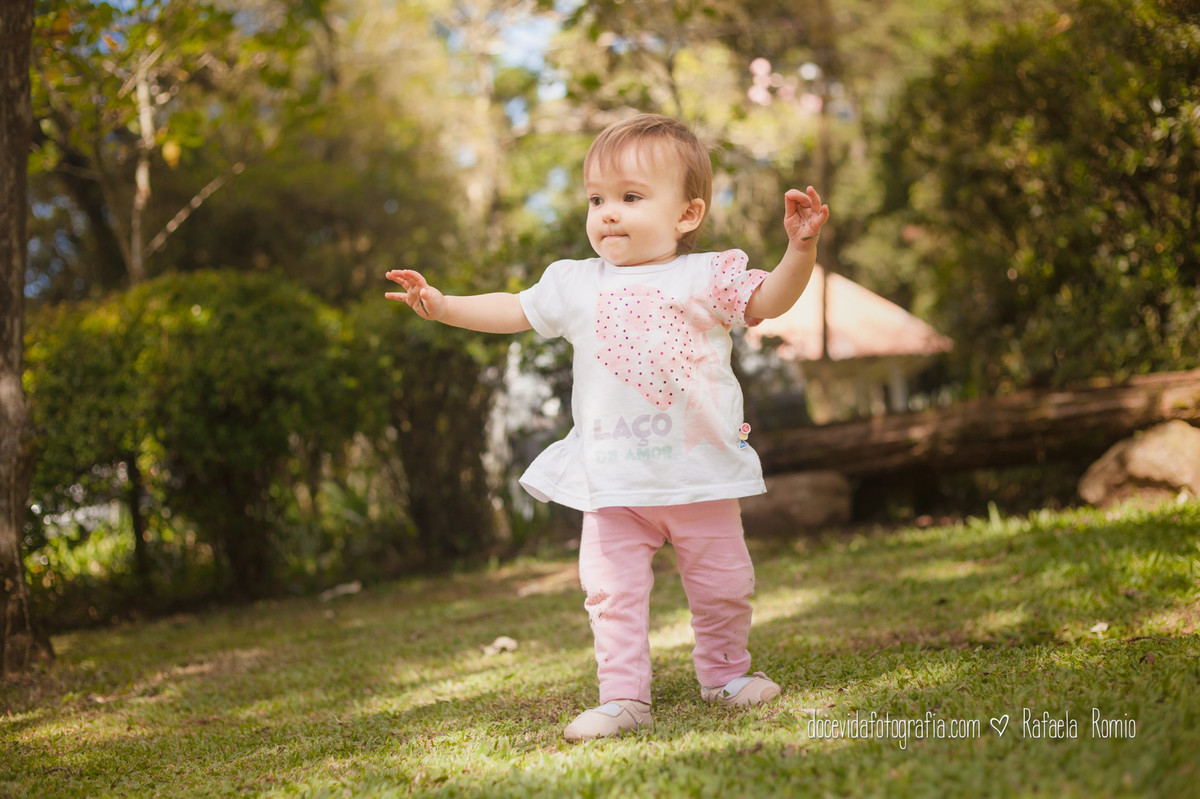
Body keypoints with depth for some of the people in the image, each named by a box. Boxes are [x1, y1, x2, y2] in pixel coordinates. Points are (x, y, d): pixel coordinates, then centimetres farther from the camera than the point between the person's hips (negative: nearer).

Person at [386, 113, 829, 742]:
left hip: (700, 471, -1)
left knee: (722, 587, 10)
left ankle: (725, 674, 31)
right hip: (612, 480, 1)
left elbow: (770, 301, -6)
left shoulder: (706, 277, -1)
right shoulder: (575, 284, 6)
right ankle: (623, 697, 11)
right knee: (612, 592, 0)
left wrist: (800, 248, -21)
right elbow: (513, 311, 15)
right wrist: (441, 305, 9)